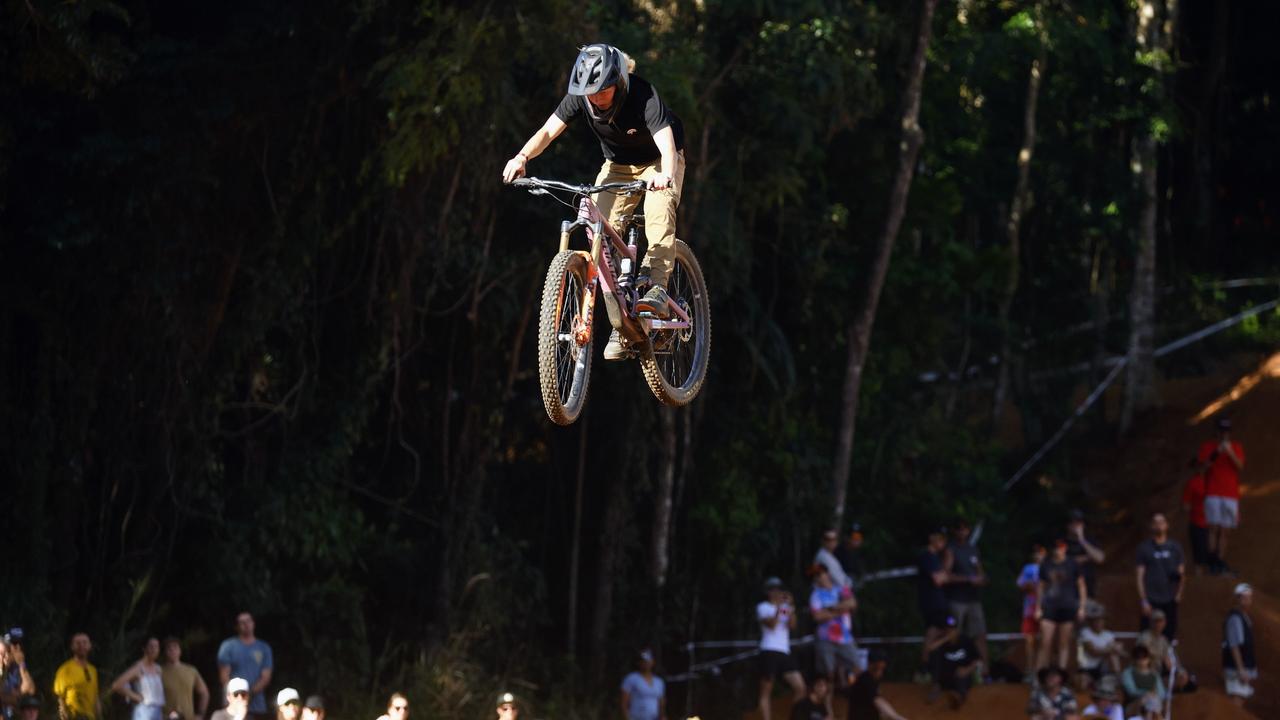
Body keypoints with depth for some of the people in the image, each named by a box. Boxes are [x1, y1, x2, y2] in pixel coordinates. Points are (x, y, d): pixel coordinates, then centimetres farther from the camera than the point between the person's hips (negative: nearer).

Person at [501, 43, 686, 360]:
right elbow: (548, 130, -29)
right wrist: (522, 157, -49)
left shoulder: (642, 95, -34)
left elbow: (667, 145, -46)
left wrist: (666, 175, -66)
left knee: (659, 210, -34)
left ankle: (657, 289, -32)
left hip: (657, 162, -4)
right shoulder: (581, 96, -22)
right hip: (618, 165, 4)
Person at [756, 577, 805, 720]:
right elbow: (772, 624, -14)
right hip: (769, 651, -5)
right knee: (766, 692, -3)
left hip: (785, 652, 5)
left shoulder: (785, 608, 16)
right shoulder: (763, 607, 2)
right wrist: (779, 607, -20)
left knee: (800, 688, -5)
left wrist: (791, 607, -13)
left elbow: (792, 625, 0)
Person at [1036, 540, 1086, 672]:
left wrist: (1081, 608, 1)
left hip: (1068, 609, -1)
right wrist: (1038, 608, 9)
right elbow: (1041, 588, 13)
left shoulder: (1072, 565, 2)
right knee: (1045, 643, -7)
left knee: (1064, 644, 2)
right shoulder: (1046, 565, 7)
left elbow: (1081, 586, 6)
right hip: (1049, 608, 1)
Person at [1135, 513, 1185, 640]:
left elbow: (1181, 571, 11)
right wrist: (1143, 600, -8)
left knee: (1169, 636, 3)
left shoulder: (1175, 547, 10)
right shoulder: (1144, 547, 2)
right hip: (1151, 600, -3)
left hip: (1170, 600, 3)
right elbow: (1139, 575, 0)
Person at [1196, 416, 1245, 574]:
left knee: (1225, 531, 0)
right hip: (1213, 494, -2)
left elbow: (1240, 466, -2)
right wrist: (1215, 454, -13)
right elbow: (1203, 468, -1)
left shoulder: (1236, 447, 12)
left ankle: (1220, 562, 0)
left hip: (1231, 494, 2)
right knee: (1214, 527, -12)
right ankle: (1212, 561, -15)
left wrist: (1230, 453, -17)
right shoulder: (1208, 446, 8)